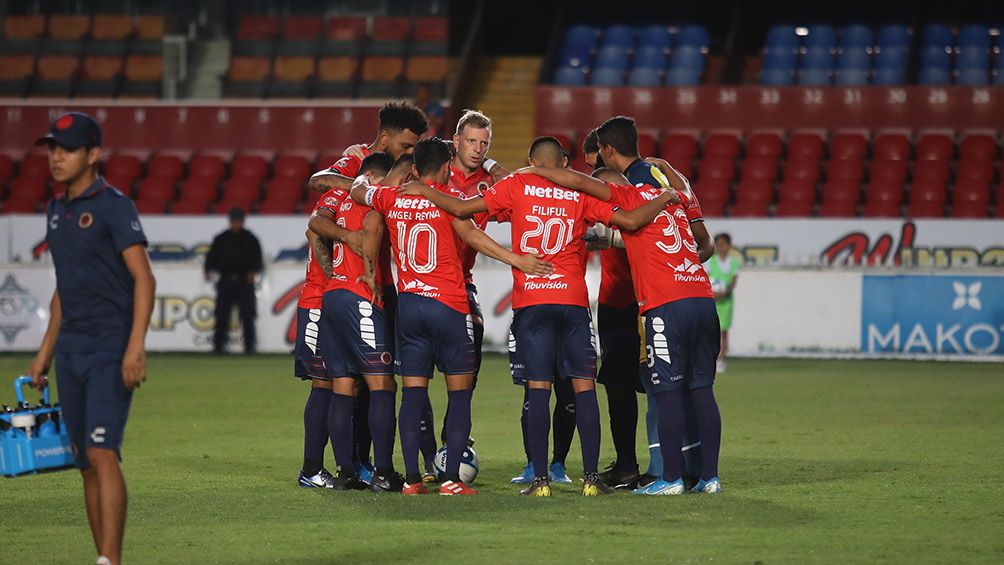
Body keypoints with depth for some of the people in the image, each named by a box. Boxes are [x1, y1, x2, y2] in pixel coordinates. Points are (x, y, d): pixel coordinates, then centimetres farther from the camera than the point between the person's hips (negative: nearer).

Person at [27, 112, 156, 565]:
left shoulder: (114, 206, -9)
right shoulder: (57, 210, 15)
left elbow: (143, 278, -16)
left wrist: (136, 347, -26)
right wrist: (45, 353, 21)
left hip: (111, 350, -8)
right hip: (71, 352, 8)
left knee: (102, 454, -18)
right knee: (85, 461, 7)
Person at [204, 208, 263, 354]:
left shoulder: (250, 239, 8)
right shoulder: (221, 239, 11)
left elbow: (257, 259, 4)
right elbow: (212, 257, 8)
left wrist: (254, 271, -15)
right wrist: (208, 270, -10)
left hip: (245, 282, -1)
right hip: (226, 281, 1)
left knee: (247, 315, -6)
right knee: (221, 315, -4)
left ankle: (249, 346, -1)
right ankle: (218, 345, 1)